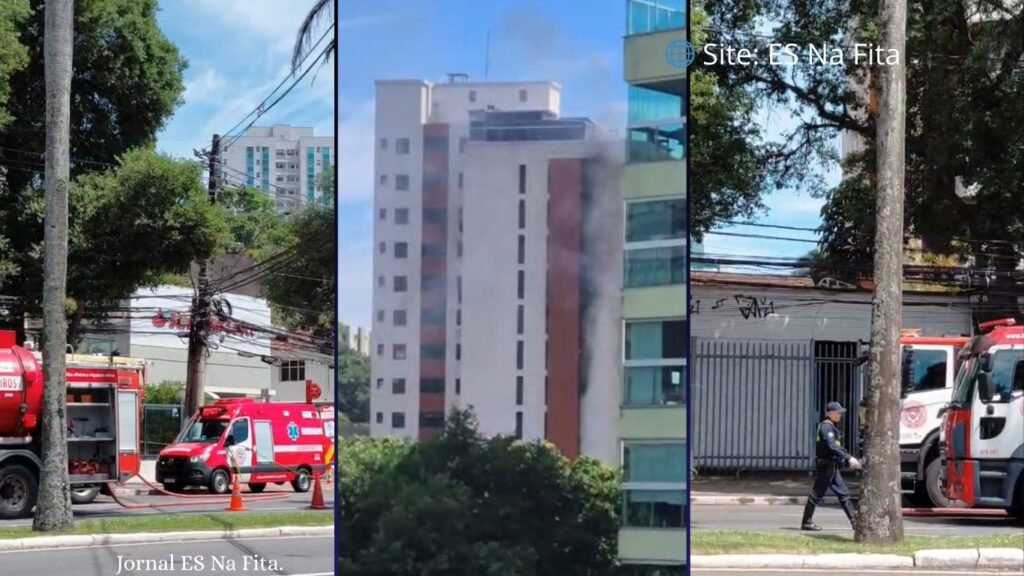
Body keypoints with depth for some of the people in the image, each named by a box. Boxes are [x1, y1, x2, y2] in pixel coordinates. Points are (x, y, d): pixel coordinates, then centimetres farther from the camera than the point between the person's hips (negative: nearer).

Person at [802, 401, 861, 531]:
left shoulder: (833, 428, 17)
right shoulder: (826, 427, -15)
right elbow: (832, 447, -27)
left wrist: (849, 460, 13)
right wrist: (848, 458, -31)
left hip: (833, 468, 10)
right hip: (825, 466, -10)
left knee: (844, 494, 7)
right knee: (817, 494, -3)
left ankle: (855, 522, 8)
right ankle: (806, 522, 4)